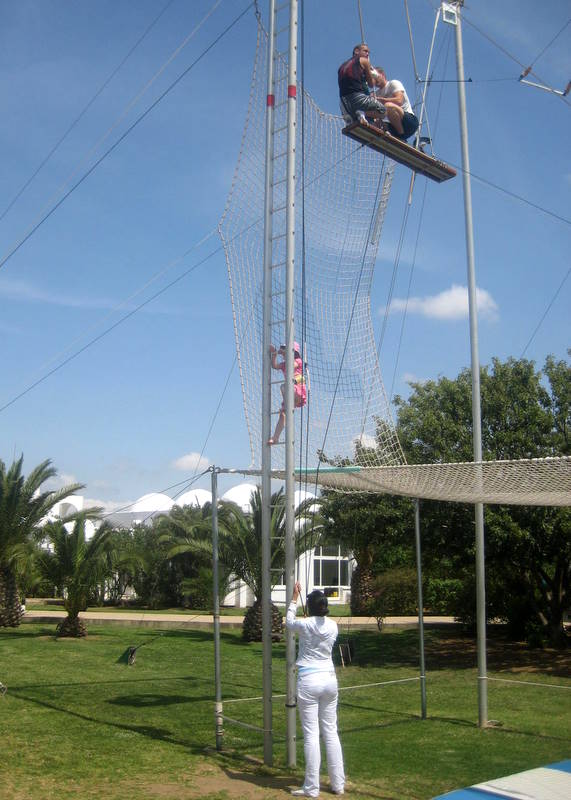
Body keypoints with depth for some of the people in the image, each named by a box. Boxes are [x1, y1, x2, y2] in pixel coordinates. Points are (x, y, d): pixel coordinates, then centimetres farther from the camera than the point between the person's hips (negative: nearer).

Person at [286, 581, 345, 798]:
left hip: (309, 682, -5)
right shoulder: (333, 626, 1)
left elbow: (289, 622, 13)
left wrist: (294, 598, 24)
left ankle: (311, 788, 2)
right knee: (331, 732, 12)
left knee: (311, 735, -2)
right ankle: (338, 784, 17)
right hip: (329, 680, 5)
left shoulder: (305, 625, -9)